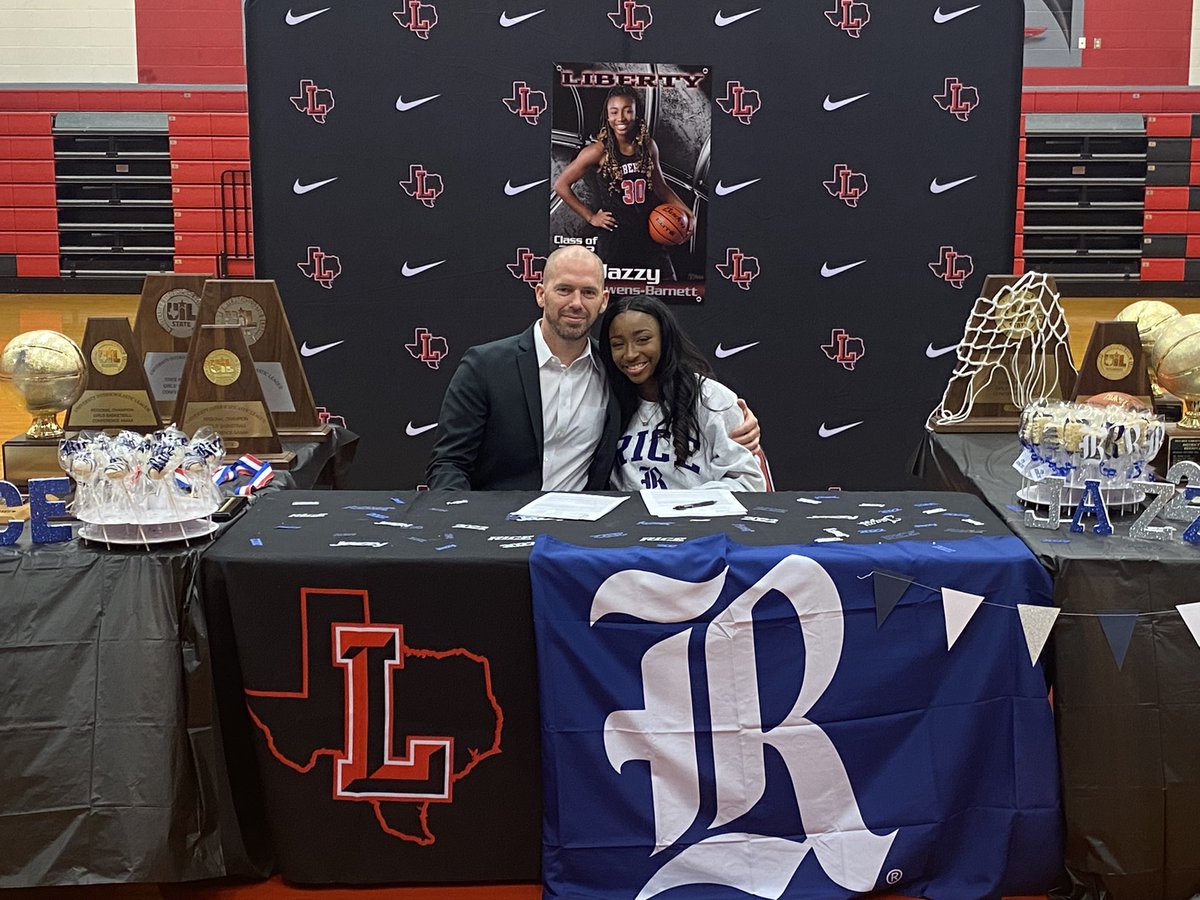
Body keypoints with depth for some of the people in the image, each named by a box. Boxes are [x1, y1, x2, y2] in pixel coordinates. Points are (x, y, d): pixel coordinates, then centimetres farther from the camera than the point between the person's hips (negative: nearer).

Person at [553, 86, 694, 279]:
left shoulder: (648, 146, 3)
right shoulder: (598, 152, -10)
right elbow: (561, 185, -3)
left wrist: (686, 212, 5)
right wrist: (590, 217, -3)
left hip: (648, 237, 4)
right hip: (614, 240, -4)